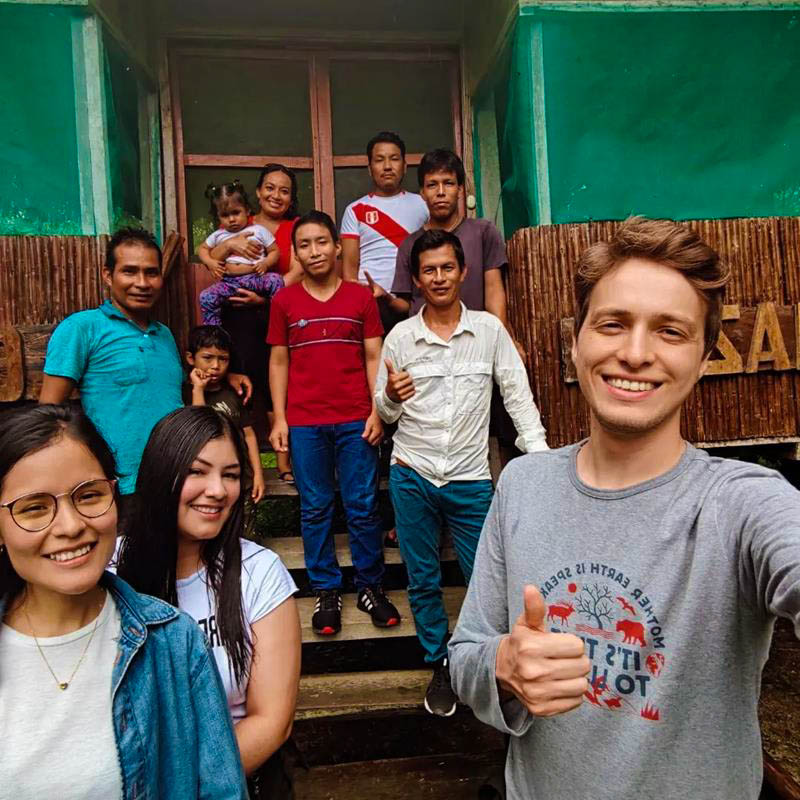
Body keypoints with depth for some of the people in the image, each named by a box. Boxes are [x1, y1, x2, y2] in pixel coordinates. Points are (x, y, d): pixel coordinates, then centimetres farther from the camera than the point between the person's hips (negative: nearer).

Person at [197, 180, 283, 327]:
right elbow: (202, 248, 29)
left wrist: (265, 263, -11)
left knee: (276, 280, -30)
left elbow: (275, 251, 10)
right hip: (229, 282, 2)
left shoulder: (259, 230, 9)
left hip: (255, 278, -2)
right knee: (206, 297, -19)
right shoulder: (218, 235, 17)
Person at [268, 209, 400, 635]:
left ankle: (370, 587, 20)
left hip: (355, 420, 0)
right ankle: (326, 592, 21)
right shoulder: (284, 301, 7)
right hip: (304, 424, 1)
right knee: (315, 509, 7)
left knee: (363, 507, 4)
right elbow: (278, 363, 8)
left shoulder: (361, 297, 6)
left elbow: (374, 358, 5)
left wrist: (377, 412, -4)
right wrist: (279, 419, 2)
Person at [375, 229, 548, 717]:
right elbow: (386, 414, 6)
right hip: (412, 475, 1)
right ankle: (441, 665, 33)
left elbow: (518, 394, 1)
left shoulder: (489, 329, 0)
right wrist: (390, 397, -17)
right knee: (423, 581, 12)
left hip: (470, 478, -1)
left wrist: (538, 451, -9)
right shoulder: (400, 337, 0)